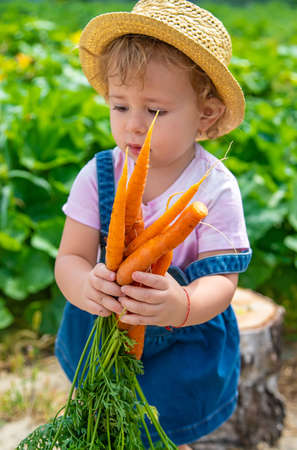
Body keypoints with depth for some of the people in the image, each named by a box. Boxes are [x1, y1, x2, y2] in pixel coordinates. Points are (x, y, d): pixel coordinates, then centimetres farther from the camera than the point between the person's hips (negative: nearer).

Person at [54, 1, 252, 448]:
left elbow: (222, 279, -20)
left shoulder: (215, 188, -19)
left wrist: (183, 305, -43)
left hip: (186, 342, -2)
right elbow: (70, 258, -14)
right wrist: (85, 285, -39)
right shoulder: (97, 176, -12)